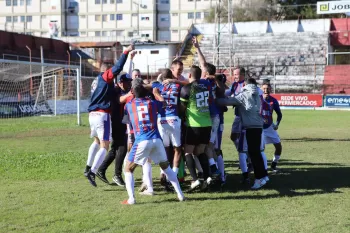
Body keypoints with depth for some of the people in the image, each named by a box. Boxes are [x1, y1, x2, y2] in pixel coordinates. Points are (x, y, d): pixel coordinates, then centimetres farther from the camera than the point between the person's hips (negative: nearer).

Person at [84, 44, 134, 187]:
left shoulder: (96, 81, 22)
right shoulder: (105, 77, -2)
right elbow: (118, 68, -16)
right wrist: (126, 52, -13)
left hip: (92, 114, 9)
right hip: (102, 115, -9)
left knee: (97, 141, 28)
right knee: (104, 146, -6)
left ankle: (88, 168, 26)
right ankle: (92, 172, -17)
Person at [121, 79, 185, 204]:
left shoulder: (129, 105, 11)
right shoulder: (152, 102, 13)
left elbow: (125, 120, 25)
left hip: (141, 141, -2)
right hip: (156, 140, 2)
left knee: (128, 169, 11)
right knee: (166, 167, 22)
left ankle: (131, 198, -5)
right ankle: (180, 194, 19)